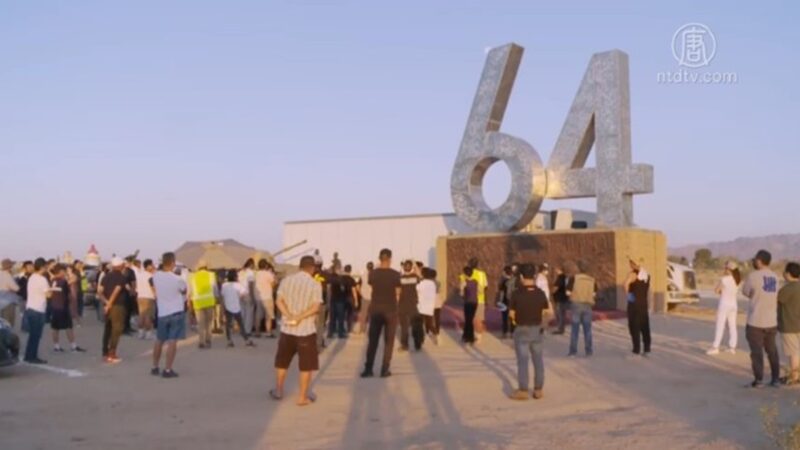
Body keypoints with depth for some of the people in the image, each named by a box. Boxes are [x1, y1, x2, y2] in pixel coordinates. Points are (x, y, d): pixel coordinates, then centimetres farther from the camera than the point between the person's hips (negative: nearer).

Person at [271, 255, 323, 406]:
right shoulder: (315, 285, -7)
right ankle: (303, 397, 8)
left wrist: (290, 316, -17)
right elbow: (315, 307, -18)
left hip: (287, 328, 4)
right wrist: (299, 318, -19)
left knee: (282, 361, 19)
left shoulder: (286, 280, 3)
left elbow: (279, 301, -7)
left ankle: (278, 391, 28)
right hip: (306, 330, -4)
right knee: (306, 366, 5)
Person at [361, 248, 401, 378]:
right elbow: (397, 294, -2)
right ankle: (385, 370, 6)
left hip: (375, 309, 2)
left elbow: (372, 290, 6)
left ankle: (368, 369, 8)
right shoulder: (395, 274, -7)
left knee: (372, 340, 10)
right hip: (390, 310, -2)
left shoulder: (373, 274, -2)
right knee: (388, 341, 7)